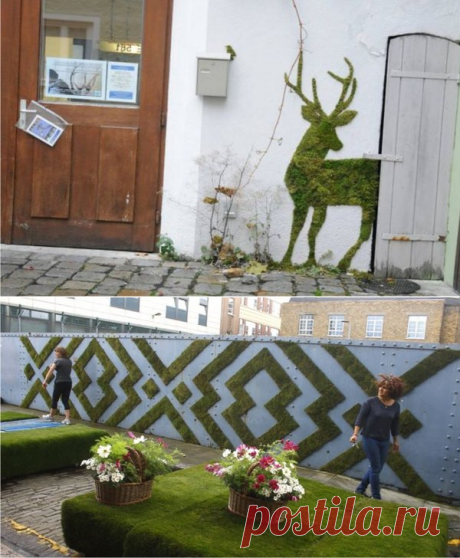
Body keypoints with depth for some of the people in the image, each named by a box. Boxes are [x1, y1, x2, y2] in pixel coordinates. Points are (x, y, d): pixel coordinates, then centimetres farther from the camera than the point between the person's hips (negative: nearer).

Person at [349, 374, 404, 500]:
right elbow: (360, 418, -11)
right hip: (370, 439, -5)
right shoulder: (371, 402, -14)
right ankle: (376, 497, 13)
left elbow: (394, 424, 9)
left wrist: (396, 441, 14)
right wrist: (355, 434, -18)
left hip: (384, 441, 5)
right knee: (376, 468, -1)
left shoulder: (395, 406, -3)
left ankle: (360, 489, 31)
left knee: (376, 468, 13)